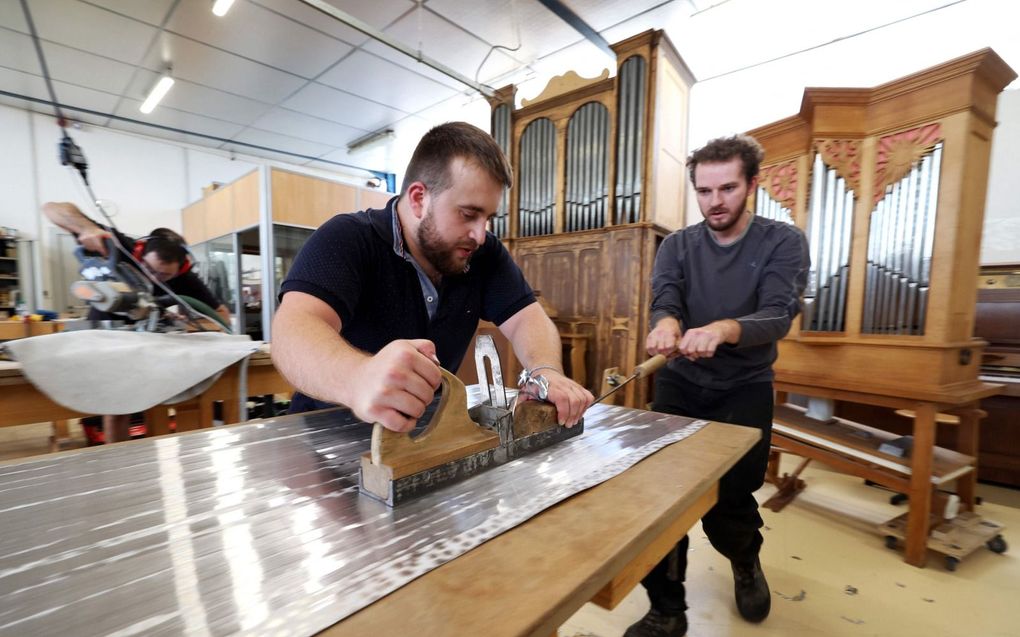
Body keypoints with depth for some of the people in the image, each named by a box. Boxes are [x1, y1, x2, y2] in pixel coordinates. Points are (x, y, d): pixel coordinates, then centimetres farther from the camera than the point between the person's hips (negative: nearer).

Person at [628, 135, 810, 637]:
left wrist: (722, 329, -42)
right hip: (680, 383, 2)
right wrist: (667, 323, -39)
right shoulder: (677, 246, 2)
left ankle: (746, 559, 36)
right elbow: (665, 300, -14)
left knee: (729, 503, -2)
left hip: (744, 387, -1)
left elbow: (778, 315, -20)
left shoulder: (783, 242, -5)